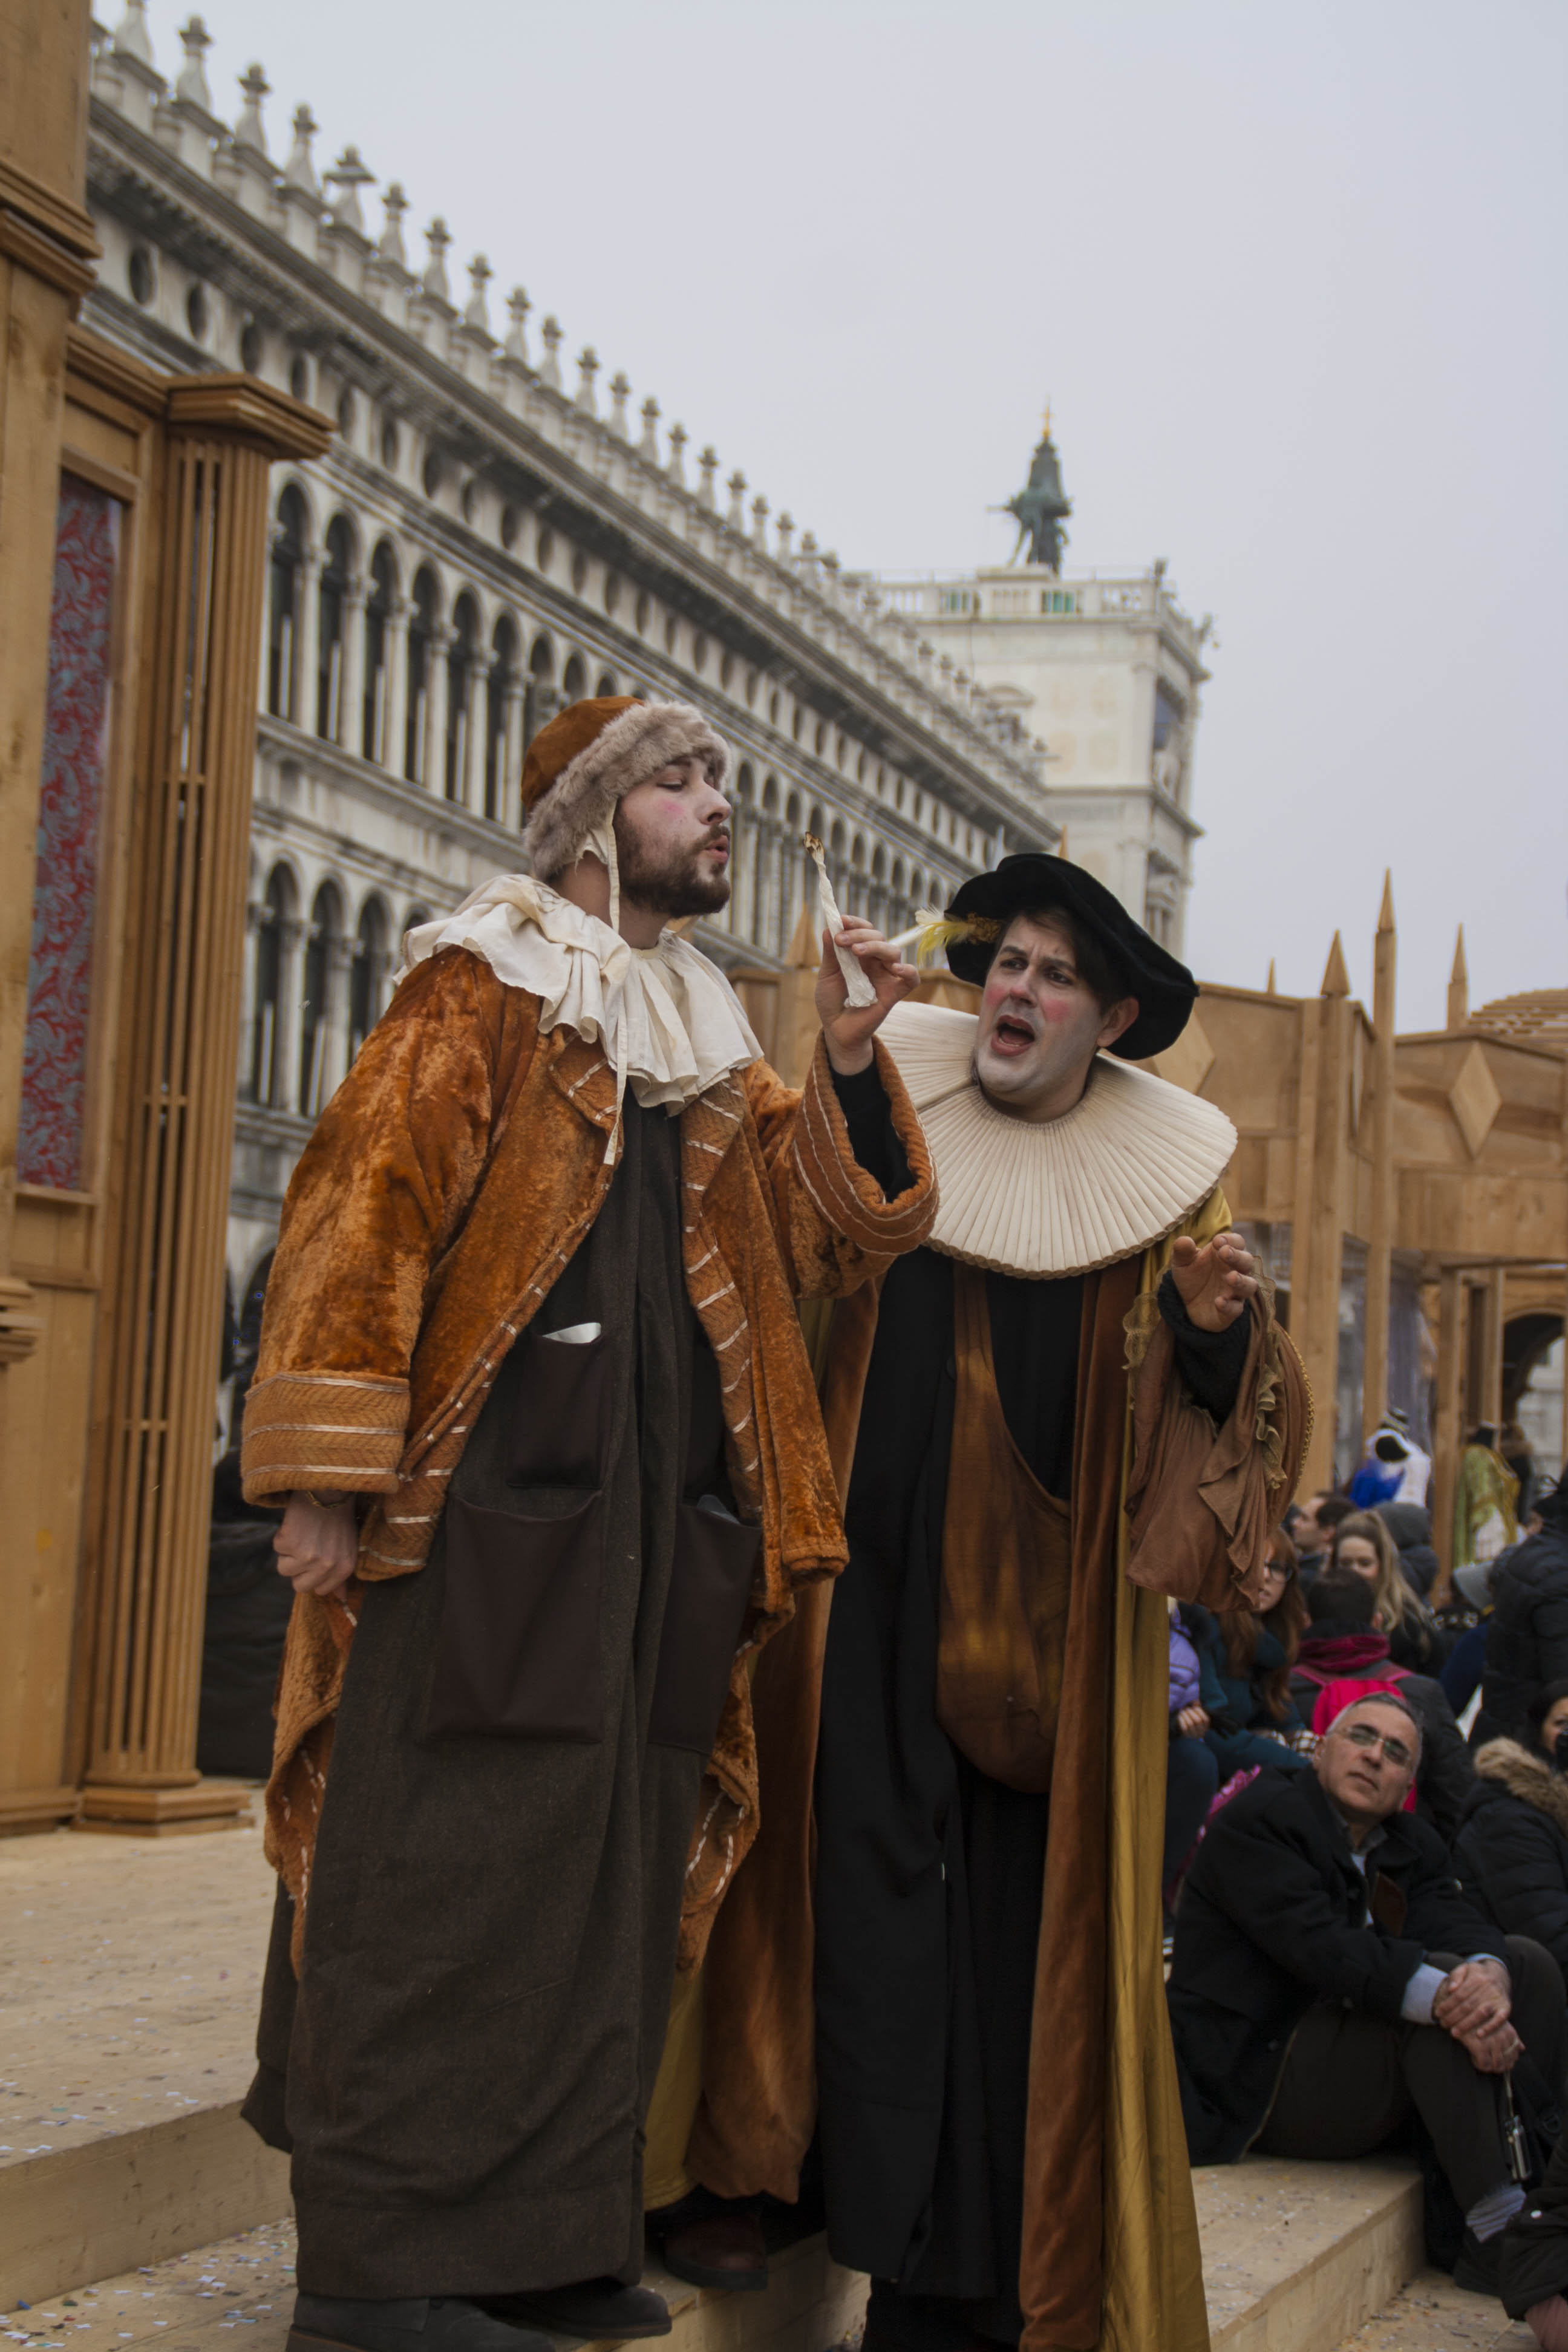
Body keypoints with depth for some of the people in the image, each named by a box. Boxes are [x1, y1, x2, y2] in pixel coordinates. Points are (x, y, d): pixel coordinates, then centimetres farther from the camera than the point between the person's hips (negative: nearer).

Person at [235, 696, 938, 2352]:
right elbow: (363, 1211, -9)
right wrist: (327, 1476, -17)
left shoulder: (707, 1042, 21)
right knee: (443, 1871, -7)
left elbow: (824, 1242, 15)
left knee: (607, 1875, 8)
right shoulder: (482, 990, 0)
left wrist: (848, 1059, -1)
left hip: (659, 1521, 7)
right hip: (486, 1515, -7)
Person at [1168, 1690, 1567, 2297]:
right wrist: (1443, 1997, -38)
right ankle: (1495, 2232, -31)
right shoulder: (1260, 1819, -10)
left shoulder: (1411, 1844, 15)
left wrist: (1490, 1973, -32)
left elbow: (1457, 1922, -6)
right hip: (1257, 2082, -9)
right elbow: (1317, 1946, -25)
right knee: (1440, 1981, -28)